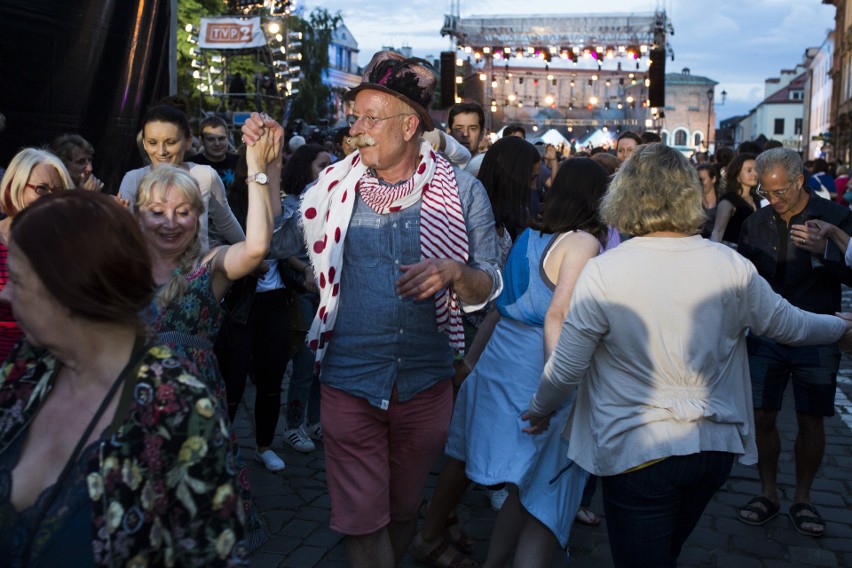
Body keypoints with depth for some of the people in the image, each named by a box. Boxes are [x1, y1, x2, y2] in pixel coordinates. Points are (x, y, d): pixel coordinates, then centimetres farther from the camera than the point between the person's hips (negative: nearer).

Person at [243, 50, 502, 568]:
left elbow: (489, 287, 0)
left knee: (404, 510, 19)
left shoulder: (462, 191, -3)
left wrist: (453, 273, -21)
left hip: (425, 383, 1)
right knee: (362, 518, 1)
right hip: (350, 381, 0)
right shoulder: (333, 186, -1)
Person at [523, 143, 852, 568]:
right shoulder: (732, 267, -6)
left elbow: (565, 369, -11)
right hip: (716, 447, 5)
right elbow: (789, 325, 9)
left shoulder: (603, 272, -16)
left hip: (636, 451, -5)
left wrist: (539, 411, 10)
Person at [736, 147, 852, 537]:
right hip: (766, 335, 2)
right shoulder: (756, 223, 4)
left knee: (810, 421, 7)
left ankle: (802, 499, 25)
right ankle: (768, 494, 22)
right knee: (762, 417, 4)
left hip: (815, 338, -2)